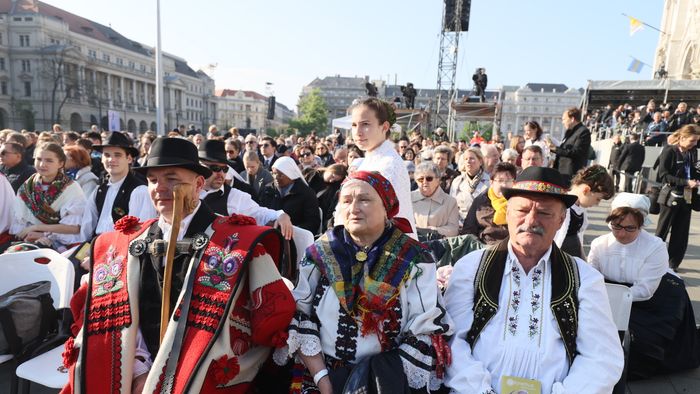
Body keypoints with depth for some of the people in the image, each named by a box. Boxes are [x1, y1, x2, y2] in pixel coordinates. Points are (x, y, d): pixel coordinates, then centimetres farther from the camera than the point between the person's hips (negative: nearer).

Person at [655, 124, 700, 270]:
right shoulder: (669, 151, -10)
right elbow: (663, 175, -15)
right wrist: (686, 182, -22)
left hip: (686, 198, 6)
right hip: (671, 197, -6)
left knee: (681, 234, 8)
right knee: (662, 231, 5)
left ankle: (672, 264, 18)